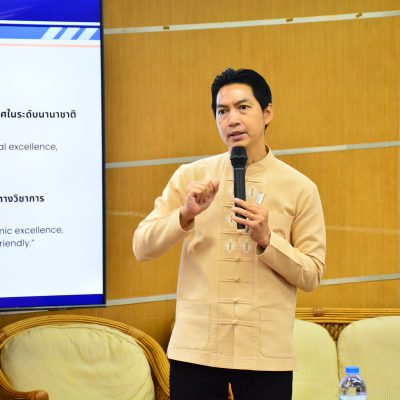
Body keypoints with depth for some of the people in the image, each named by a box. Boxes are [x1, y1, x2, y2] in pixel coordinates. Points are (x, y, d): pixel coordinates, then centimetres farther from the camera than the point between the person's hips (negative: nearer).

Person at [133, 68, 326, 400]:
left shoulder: (300, 188, 2)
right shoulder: (190, 176, 5)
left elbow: (312, 275, 1)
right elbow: (142, 247, 1)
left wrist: (266, 240, -15)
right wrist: (185, 215, -15)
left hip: (267, 353, 0)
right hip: (196, 348, 1)